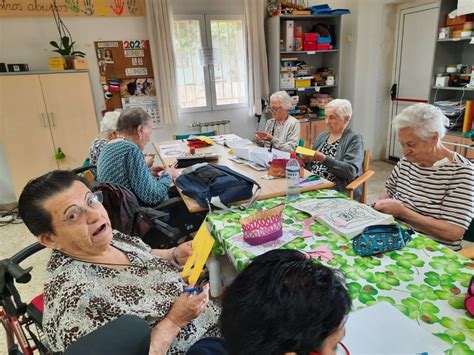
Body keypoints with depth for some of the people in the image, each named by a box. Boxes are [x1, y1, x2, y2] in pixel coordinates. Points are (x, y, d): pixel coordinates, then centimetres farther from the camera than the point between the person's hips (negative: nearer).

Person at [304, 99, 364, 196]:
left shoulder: (354, 140, -3)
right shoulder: (322, 136, 16)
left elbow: (351, 171, -16)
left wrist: (324, 159, -22)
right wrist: (307, 158, -2)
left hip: (337, 191, -6)